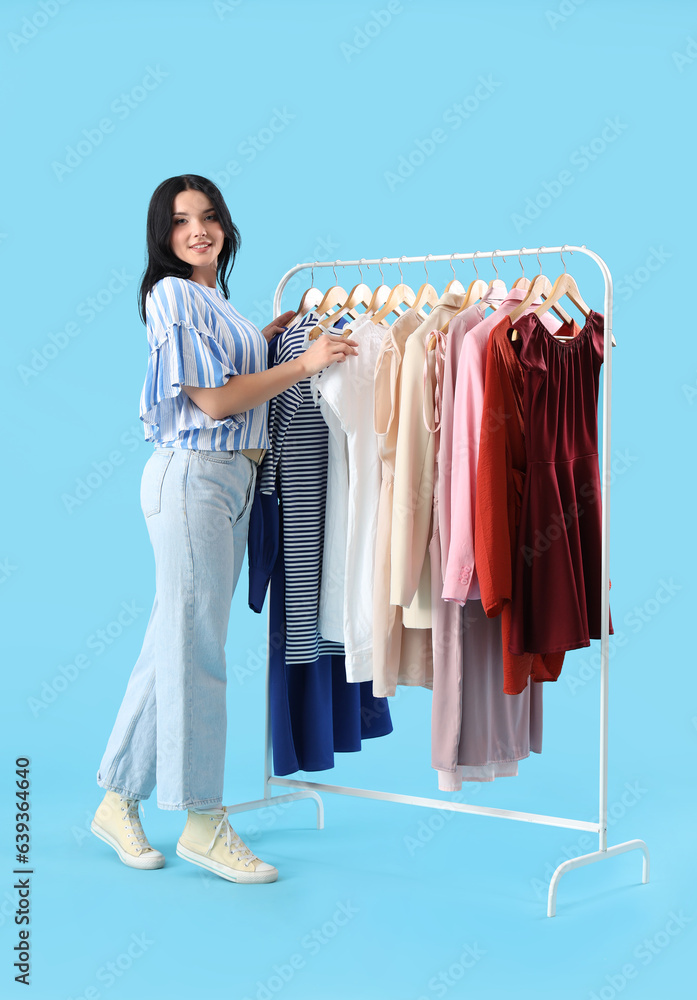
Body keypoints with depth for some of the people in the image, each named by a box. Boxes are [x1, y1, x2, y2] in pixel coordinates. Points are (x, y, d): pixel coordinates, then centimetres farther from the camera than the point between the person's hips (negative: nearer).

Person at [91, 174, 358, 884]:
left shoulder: (213, 299, 19)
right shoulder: (173, 294, -9)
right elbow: (212, 400, -14)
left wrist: (263, 338, 22)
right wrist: (305, 363, -10)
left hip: (231, 479, 9)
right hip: (192, 474, -9)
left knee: (177, 640, 11)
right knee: (194, 645, -3)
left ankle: (120, 800, 20)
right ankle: (202, 822, 5)